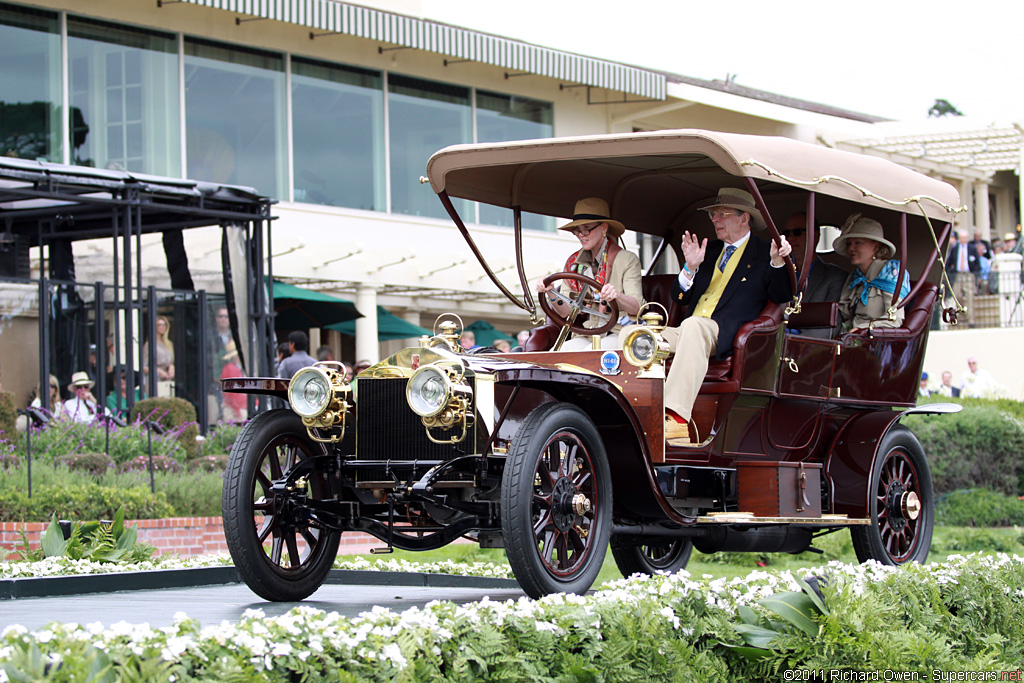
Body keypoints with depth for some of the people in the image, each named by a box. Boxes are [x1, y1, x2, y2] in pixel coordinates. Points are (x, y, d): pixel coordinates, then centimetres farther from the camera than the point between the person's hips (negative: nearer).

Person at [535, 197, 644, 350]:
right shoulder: (573, 262, 14)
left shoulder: (627, 260, 1)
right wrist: (551, 294, -12)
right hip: (585, 336, 4)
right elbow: (565, 311, 9)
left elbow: (637, 307, -10)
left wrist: (617, 296, -32)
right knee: (565, 349, -31)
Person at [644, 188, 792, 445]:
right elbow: (680, 296, 20)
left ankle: (677, 419, -51)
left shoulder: (763, 253, 9)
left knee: (693, 326, -40)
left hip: (726, 337, -7)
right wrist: (691, 268, 0)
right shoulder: (710, 251, 25)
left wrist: (777, 263, -20)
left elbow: (781, 296, -3)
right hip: (686, 334, 7)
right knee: (630, 334, -12)